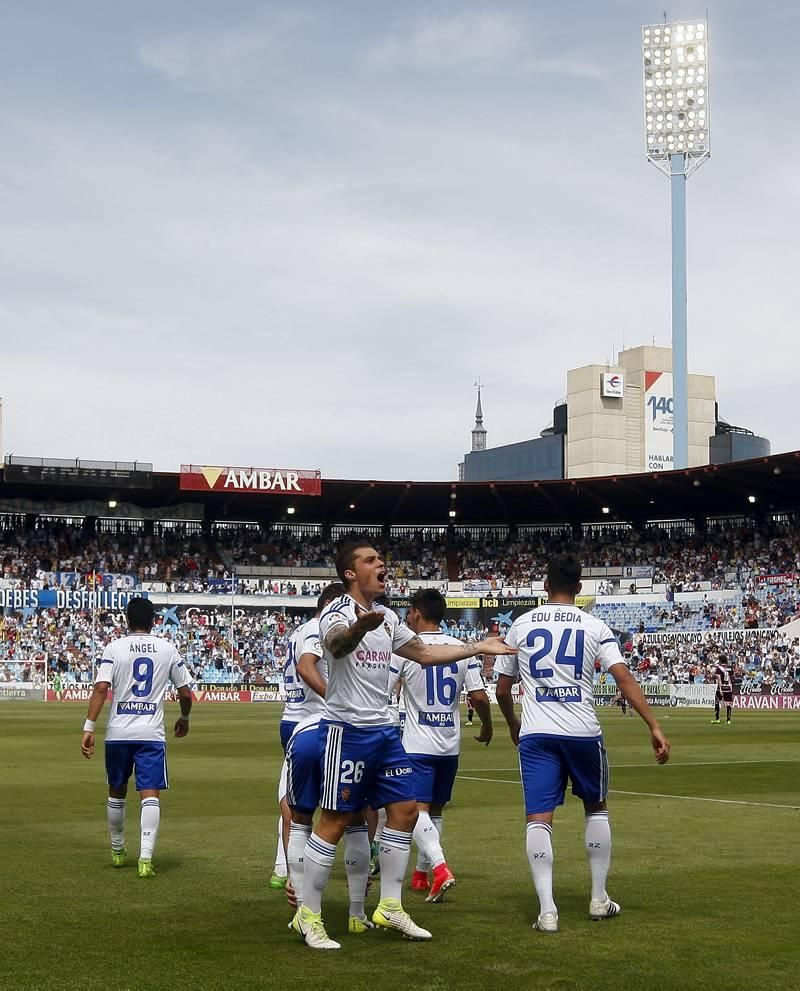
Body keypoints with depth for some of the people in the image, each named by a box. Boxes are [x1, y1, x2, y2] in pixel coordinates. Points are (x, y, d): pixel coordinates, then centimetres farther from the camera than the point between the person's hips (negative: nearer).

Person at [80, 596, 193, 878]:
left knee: (116, 792, 19)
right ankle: (146, 857, -20)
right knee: (151, 795, -5)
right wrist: (184, 718, 27)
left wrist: (89, 728, -12)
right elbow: (185, 693, 8)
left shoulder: (114, 647, 0)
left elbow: (101, 688, -12)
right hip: (152, 733, -1)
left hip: (118, 733, 1)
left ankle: (117, 851, 34)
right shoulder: (167, 649, 4)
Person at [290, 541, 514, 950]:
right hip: (347, 730, -8)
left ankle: (390, 908, 17)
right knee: (335, 822, -5)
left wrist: (478, 647, 22)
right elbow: (337, 643, -37)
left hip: (384, 731, 8)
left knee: (404, 810, 7)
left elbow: (424, 653, 25)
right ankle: (308, 915, 5)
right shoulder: (338, 612, -13)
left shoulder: (387, 618, 14)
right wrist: (360, 627, -61)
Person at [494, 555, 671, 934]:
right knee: (596, 809, 20)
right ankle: (599, 899, 23)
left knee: (539, 818, -1)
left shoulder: (521, 625, 6)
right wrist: (654, 725, -9)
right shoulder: (594, 627, 2)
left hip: (535, 734, 0)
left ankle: (547, 910, -11)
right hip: (583, 732, 0)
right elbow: (624, 679, -9)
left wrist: (513, 725, 30)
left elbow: (502, 690, 12)